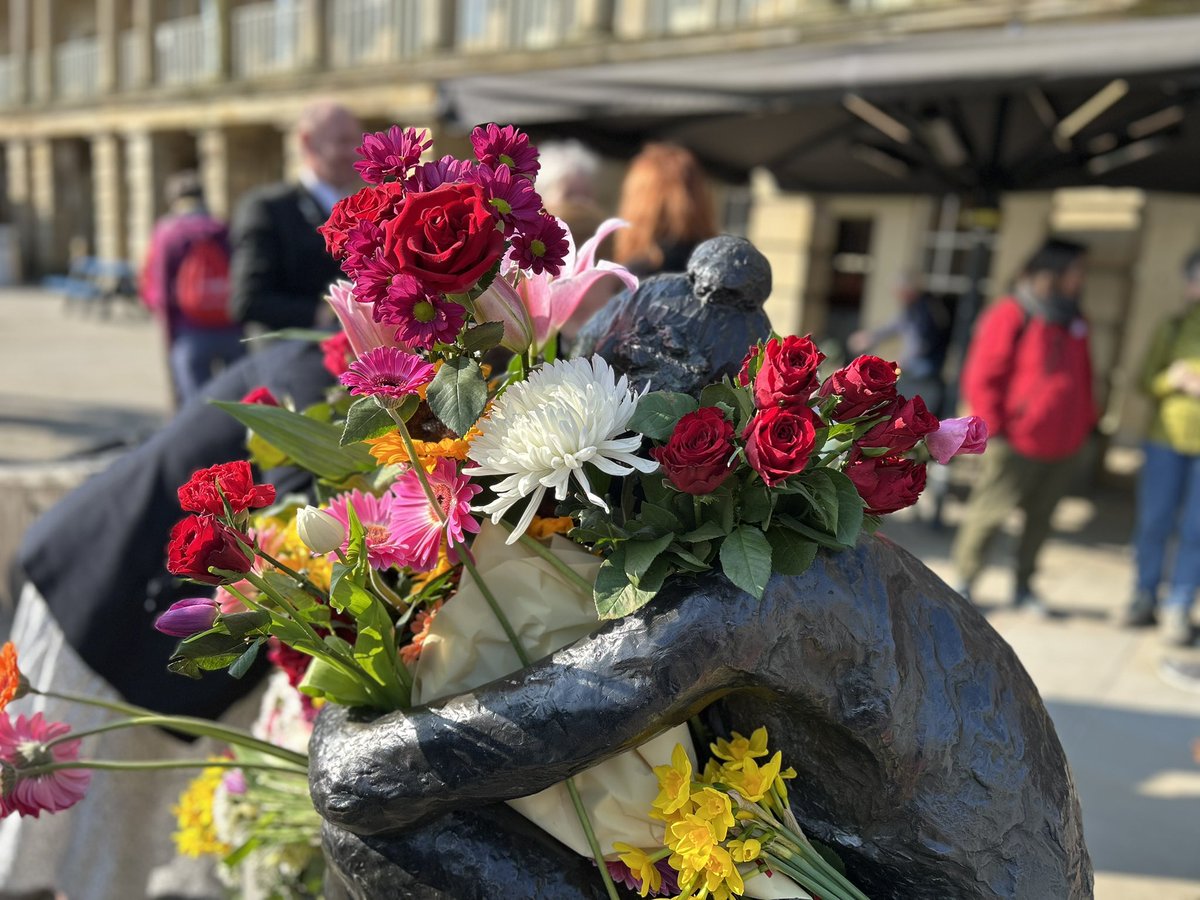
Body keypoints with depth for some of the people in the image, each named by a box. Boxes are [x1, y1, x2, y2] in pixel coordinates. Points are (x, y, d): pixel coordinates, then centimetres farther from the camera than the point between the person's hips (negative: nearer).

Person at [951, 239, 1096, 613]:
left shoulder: (1075, 321, 13)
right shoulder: (1011, 316, -11)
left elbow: (1083, 377, 22)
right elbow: (981, 378, -12)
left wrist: (1086, 421, 14)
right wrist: (993, 428, -14)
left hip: (1064, 444, 7)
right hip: (1018, 442, -7)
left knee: (1040, 518, 13)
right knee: (989, 512, 1)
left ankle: (1023, 585, 26)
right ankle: (964, 581, 15)